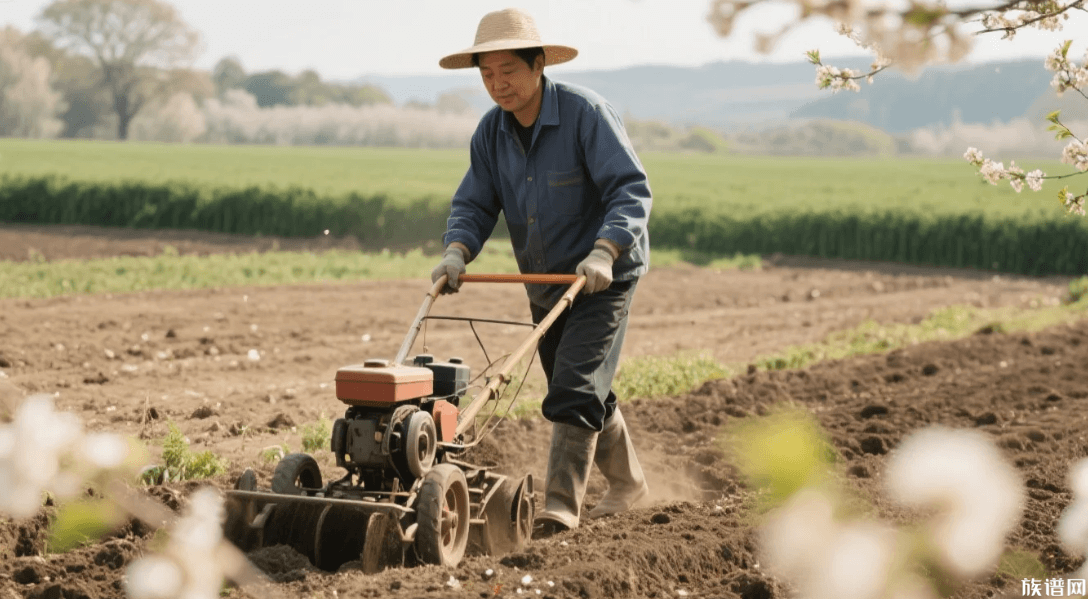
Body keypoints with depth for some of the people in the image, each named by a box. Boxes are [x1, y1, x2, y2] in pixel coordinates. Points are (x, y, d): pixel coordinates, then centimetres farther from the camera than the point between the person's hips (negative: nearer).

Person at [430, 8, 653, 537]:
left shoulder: (585, 113, -20)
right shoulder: (491, 132, -1)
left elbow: (631, 190, -24)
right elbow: (474, 203, -1)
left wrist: (604, 251, -38)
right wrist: (457, 250, -22)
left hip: (602, 278, -7)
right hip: (543, 284, 7)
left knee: (574, 390, -17)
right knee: (585, 394, 17)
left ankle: (560, 505, -16)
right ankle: (627, 482, 37)